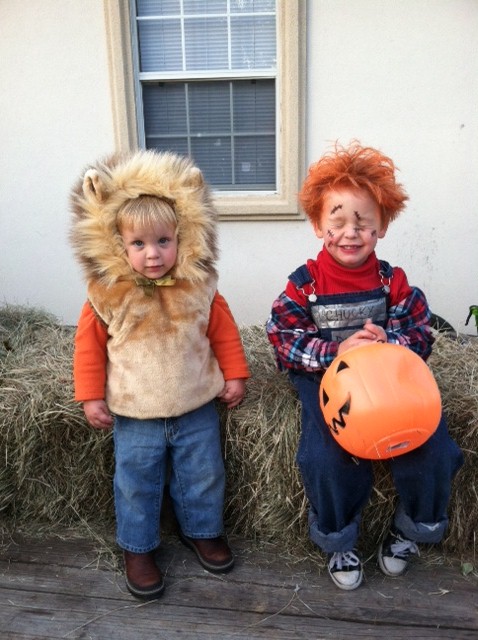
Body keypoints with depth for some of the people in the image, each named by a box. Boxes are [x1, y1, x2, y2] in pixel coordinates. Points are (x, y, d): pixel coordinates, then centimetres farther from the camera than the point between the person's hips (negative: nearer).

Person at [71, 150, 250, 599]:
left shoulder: (198, 289, -9)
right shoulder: (107, 294, -12)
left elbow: (224, 332, 2)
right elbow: (89, 345, -3)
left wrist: (234, 376, 2)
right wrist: (91, 396, -3)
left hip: (196, 408, 1)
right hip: (134, 415, -1)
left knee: (203, 476, 16)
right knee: (136, 484, 13)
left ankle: (203, 531, 43)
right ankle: (137, 548, 37)